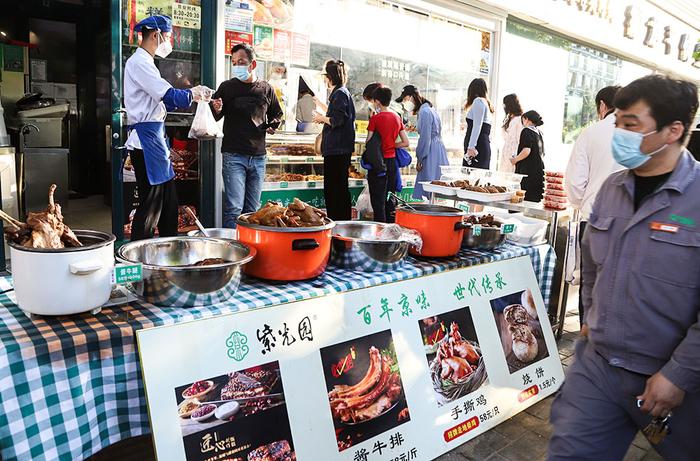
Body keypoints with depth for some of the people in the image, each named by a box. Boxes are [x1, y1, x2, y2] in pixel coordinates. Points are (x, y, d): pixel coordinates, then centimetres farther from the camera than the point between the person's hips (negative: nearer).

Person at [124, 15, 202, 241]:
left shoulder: (144, 62, 21)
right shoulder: (139, 62, -10)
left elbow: (160, 102, 21)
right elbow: (170, 96, -18)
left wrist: (190, 95, 14)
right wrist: (191, 94, 0)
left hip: (155, 138, 10)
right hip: (147, 139, -10)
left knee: (168, 201, 14)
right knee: (150, 205, -6)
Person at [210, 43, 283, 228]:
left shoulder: (266, 89, 8)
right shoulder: (227, 87, 0)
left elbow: (277, 114, 25)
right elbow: (214, 118, -2)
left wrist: (272, 126, 6)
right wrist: (216, 109, -23)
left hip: (258, 157, 4)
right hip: (234, 156, -3)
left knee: (252, 210, 11)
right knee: (234, 209, -9)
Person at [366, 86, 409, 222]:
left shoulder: (375, 119, -11)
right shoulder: (397, 117, 5)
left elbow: (368, 143, -10)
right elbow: (405, 143, 5)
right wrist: (390, 145, 10)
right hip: (392, 161, 6)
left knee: (378, 199, 0)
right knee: (390, 197, 14)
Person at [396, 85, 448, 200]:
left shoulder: (424, 112, -14)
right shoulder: (429, 109, 16)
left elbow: (425, 138, -17)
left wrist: (419, 159, -11)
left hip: (431, 154, -10)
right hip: (437, 150, 10)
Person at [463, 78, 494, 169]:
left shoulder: (478, 101, -2)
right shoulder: (486, 103, 23)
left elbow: (477, 126, -14)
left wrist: (471, 147, -20)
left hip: (477, 147, -9)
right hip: (484, 145, 9)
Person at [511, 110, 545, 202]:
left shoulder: (527, 131, -7)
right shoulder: (539, 133, 16)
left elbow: (526, 151, -19)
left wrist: (515, 159, -4)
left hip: (528, 171, -8)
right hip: (539, 172, 8)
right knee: (535, 200, 7)